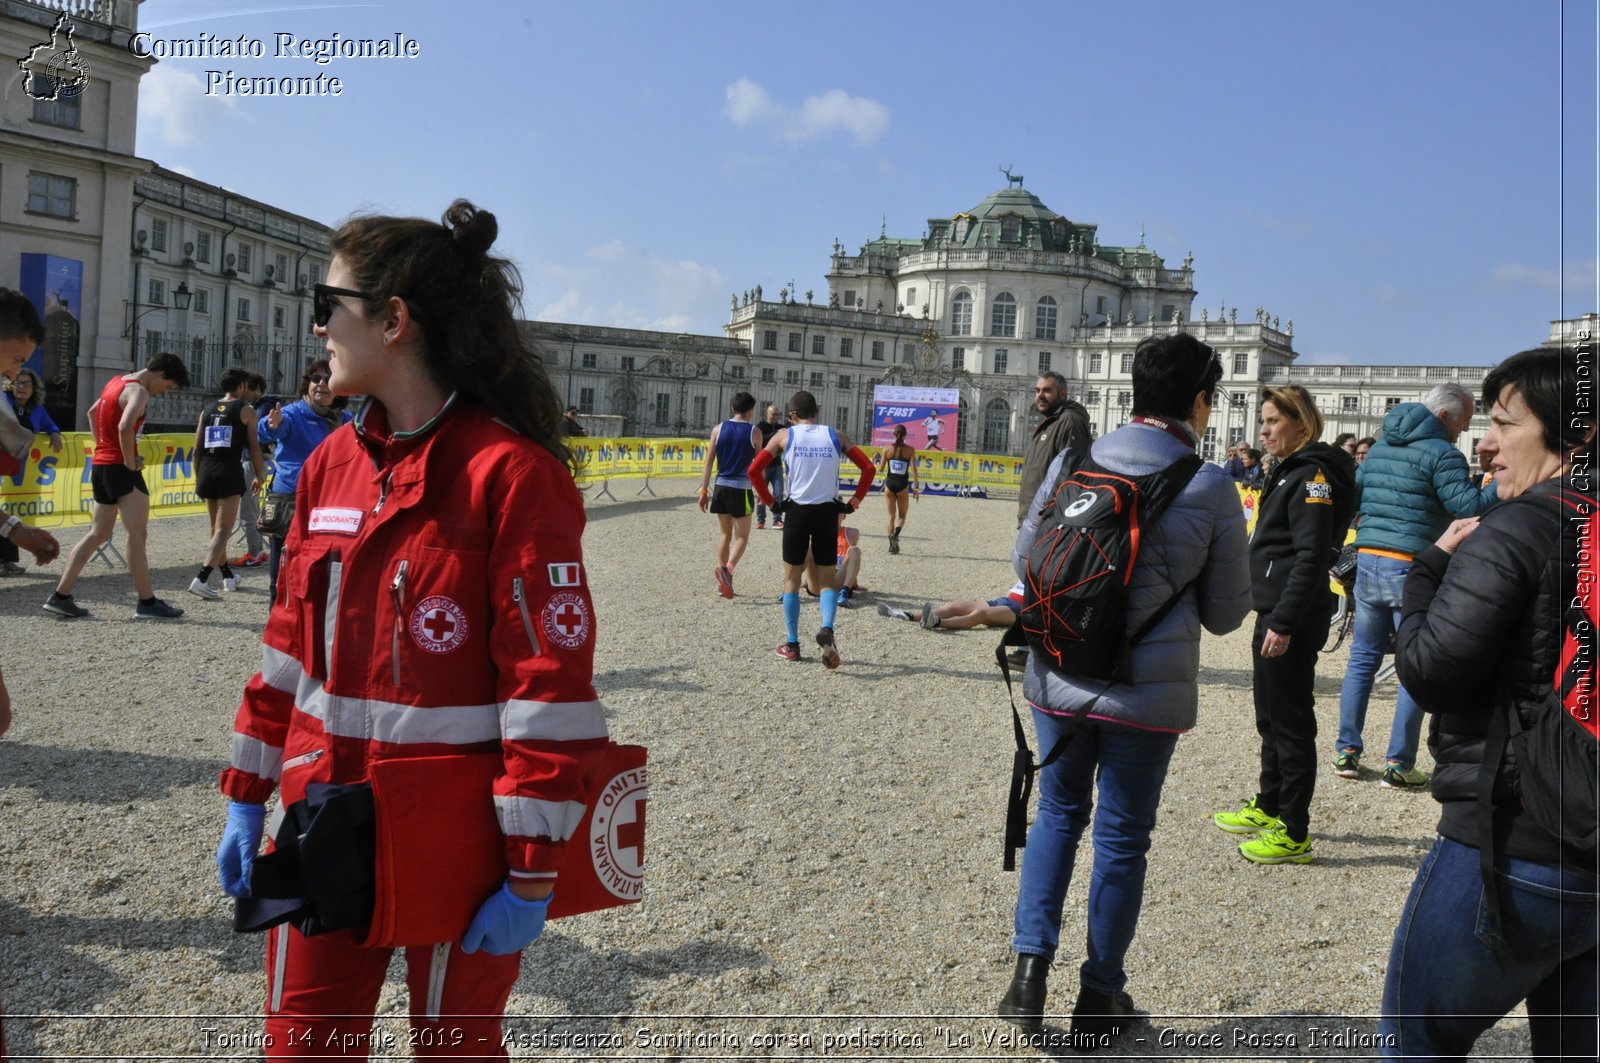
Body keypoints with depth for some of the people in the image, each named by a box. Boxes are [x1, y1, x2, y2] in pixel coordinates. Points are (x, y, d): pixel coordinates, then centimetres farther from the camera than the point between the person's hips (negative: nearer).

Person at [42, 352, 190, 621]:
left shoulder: (117, 381, 16)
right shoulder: (138, 391, -14)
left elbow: (92, 413, 30)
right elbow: (125, 427, -31)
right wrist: (131, 463, -18)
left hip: (100, 465, 9)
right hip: (120, 468, -9)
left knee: (98, 534, 12)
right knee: (137, 534, -4)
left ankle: (59, 596, 12)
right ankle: (147, 603, -1)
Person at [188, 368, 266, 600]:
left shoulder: (207, 410, 16)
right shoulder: (245, 410, 2)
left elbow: (197, 449, 13)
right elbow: (254, 446, -3)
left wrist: (198, 477, 19)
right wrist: (260, 476, 5)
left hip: (207, 470, 6)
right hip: (229, 470, -6)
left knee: (216, 527, 19)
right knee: (223, 530, -7)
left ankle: (228, 576, 32)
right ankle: (201, 579, -21)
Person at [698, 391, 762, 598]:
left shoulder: (718, 429, 4)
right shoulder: (754, 432, -3)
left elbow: (709, 462, 2)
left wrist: (703, 490, 5)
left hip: (721, 486, 4)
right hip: (742, 488, -4)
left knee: (724, 534, 15)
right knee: (742, 536, 5)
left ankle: (723, 581, 16)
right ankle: (727, 568, -21)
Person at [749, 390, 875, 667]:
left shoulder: (785, 435, 4)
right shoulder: (835, 436, 8)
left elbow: (754, 470, -3)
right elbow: (868, 468, 3)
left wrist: (770, 502, 5)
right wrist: (854, 502, 9)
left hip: (797, 511, -1)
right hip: (827, 512, 1)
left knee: (792, 579, 13)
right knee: (827, 580, 11)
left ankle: (792, 644, 15)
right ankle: (827, 628, -15)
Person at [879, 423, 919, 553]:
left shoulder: (887, 448, -2)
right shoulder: (910, 449, -5)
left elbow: (881, 469, 1)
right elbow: (913, 469, -8)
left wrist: (879, 469, 24)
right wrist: (916, 486, -4)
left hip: (889, 484, 1)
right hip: (902, 485, -1)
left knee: (891, 515, 14)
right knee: (902, 516, 12)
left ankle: (892, 544, 10)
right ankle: (895, 534, -17)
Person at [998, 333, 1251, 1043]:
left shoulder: (1070, 463, -3)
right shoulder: (1212, 489, -10)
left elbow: (1025, 563, 5)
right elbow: (1226, 613, -2)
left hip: (1059, 678, 3)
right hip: (1149, 691, -2)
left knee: (1058, 814, 21)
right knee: (1122, 837, 12)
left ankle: (1030, 965, 14)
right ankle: (1098, 997, 26)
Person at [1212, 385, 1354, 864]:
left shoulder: (1314, 474, -14)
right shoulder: (1291, 471, 16)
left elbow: (1311, 557, -22)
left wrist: (1284, 622, -24)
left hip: (1291, 621, -10)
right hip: (1273, 612, 10)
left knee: (1290, 723, -3)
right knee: (1270, 717, 19)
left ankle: (1293, 833, 6)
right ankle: (1267, 807, 33)